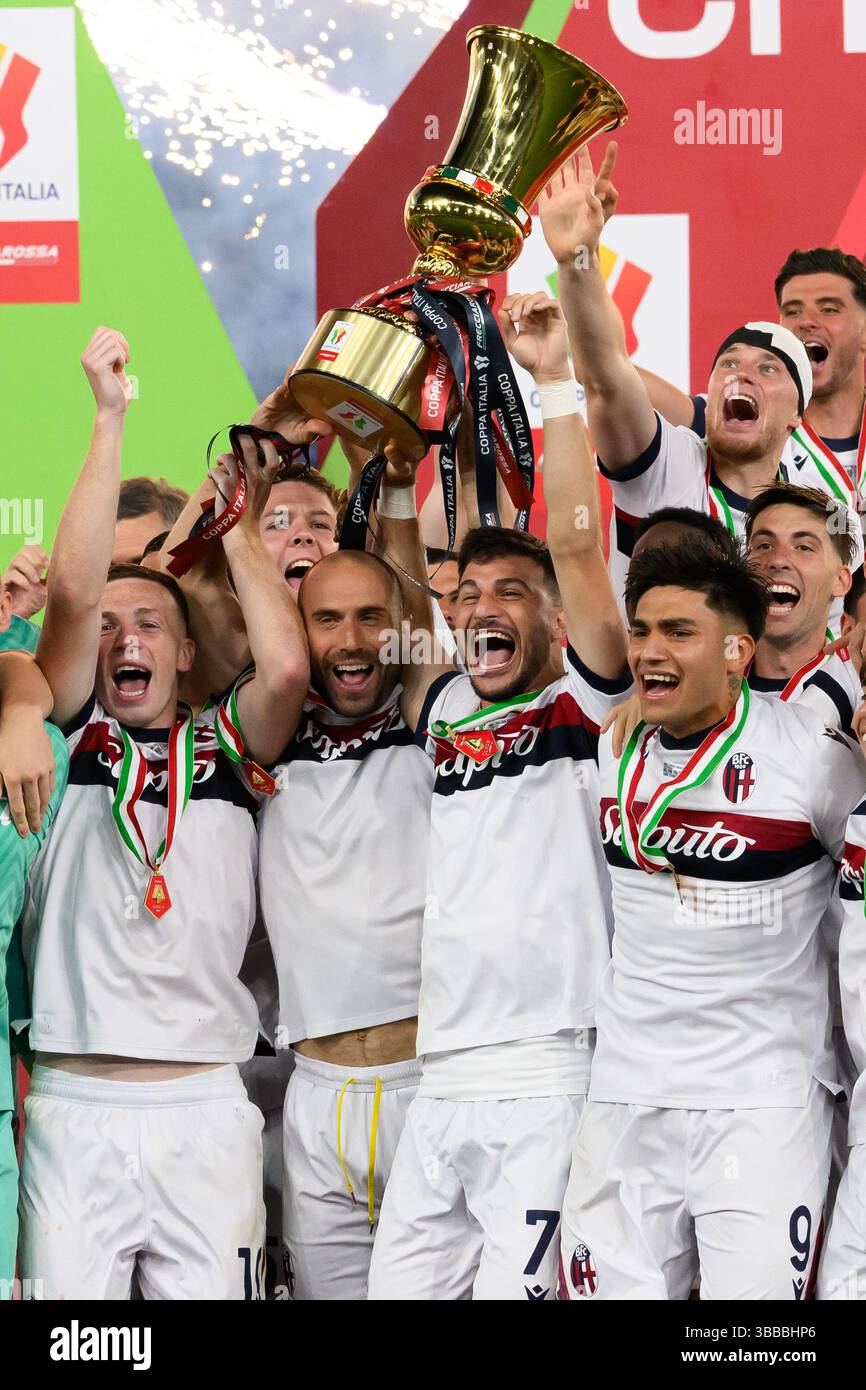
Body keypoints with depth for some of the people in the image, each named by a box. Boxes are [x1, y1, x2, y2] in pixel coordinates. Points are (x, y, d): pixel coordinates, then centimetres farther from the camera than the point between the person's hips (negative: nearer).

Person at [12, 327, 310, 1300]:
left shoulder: (225, 744, 11)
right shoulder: (68, 737, 8)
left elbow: (287, 665, -8)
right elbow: (72, 592, -4)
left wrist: (237, 524, 5)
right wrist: (109, 419, -4)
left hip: (204, 1109, 1)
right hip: (72, 1103, -1)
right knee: (65, 1299, -3)